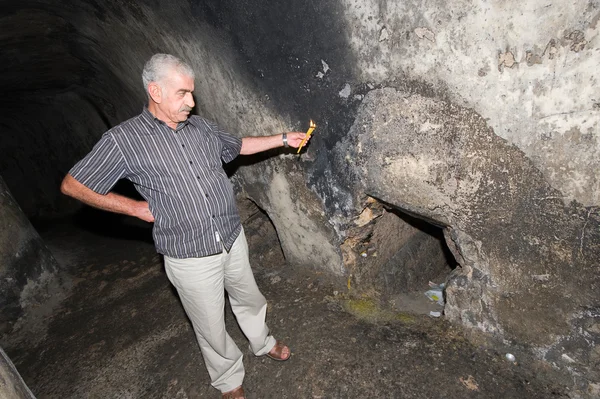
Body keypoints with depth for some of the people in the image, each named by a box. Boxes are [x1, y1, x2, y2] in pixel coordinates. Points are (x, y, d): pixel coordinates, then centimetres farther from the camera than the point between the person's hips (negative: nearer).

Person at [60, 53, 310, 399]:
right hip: (191, 259, -4)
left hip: (234, 240, 5)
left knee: (250, 299, 25)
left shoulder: (200, 126, 2)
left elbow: (238, 146, 19)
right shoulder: (124, 140, -12)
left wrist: (284, 139, 15)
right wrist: (137, 208, -7)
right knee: (211, 327, 14)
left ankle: (263, 343, 54)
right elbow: (72, 185, -5)